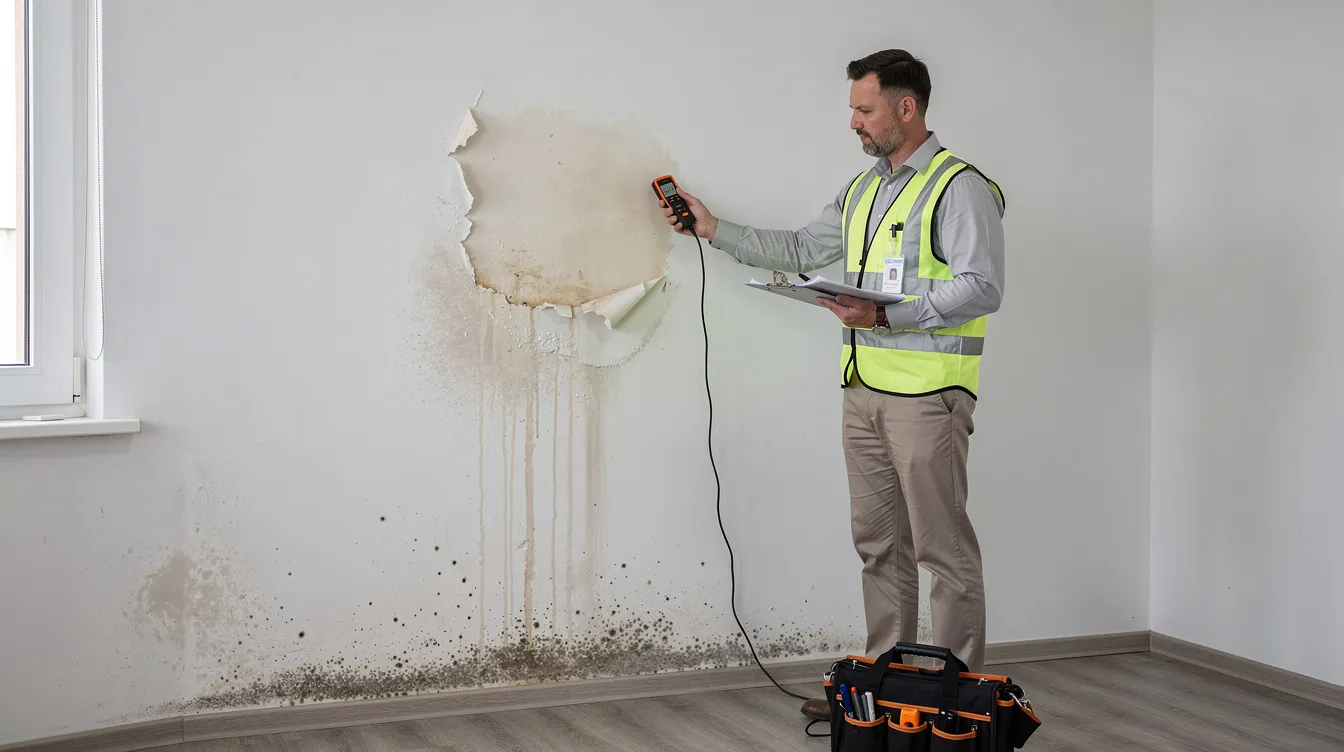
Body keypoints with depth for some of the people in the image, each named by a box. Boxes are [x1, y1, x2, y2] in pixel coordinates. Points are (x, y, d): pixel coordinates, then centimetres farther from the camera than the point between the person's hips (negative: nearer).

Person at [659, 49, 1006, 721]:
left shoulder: (960, 188, -9)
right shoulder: (862, 190, 18)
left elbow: (981, 288, -18)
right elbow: (801, 250, 25)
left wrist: (888, 315, -23)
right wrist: (715, 229, 21)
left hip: (927, 394, -8)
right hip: (865, 389, 8)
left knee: (944, 550, -3)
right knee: (878, 543, 13)